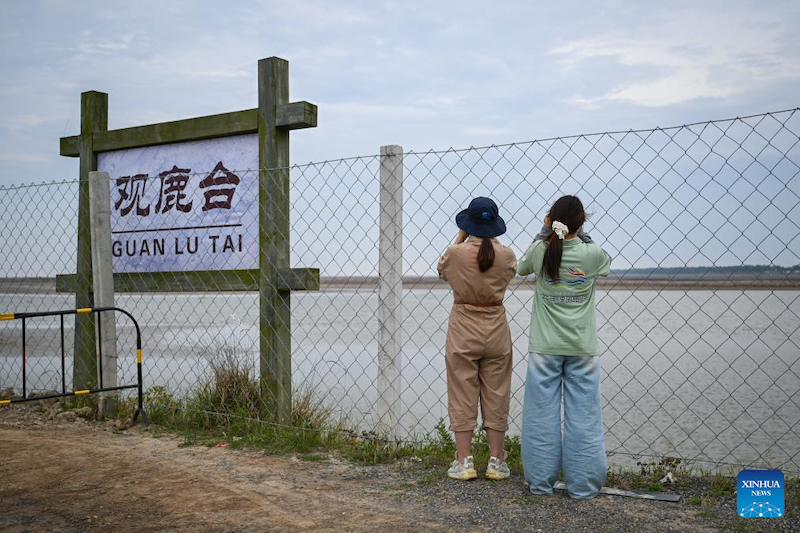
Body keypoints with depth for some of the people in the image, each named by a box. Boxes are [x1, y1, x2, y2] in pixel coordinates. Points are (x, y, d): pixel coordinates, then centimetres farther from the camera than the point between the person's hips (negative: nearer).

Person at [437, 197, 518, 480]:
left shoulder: (455, 253, -13)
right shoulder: (506, 255, -8)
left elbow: (442, 270, 10)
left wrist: (460, 238, 13)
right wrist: (492, 239, 18)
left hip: (463, 331, -2)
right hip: (496, 330, 2)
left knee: (462, 396, 7)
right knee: (496, 395, 11)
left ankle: (464, 461, 10)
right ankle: (497, 462, 16)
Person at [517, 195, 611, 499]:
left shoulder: (540, 251, -7)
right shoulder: (591, 254, -9)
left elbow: (522, 268, 17)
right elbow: (606, 264, 16)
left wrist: (545, 231, 14)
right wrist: (580, 234, 12)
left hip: (544, 348, 1)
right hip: (582, 349, -1)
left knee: (542, 415, 8)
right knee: (583, 417, 6)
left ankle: (540, 482, 15)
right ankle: (583, 485, 12)